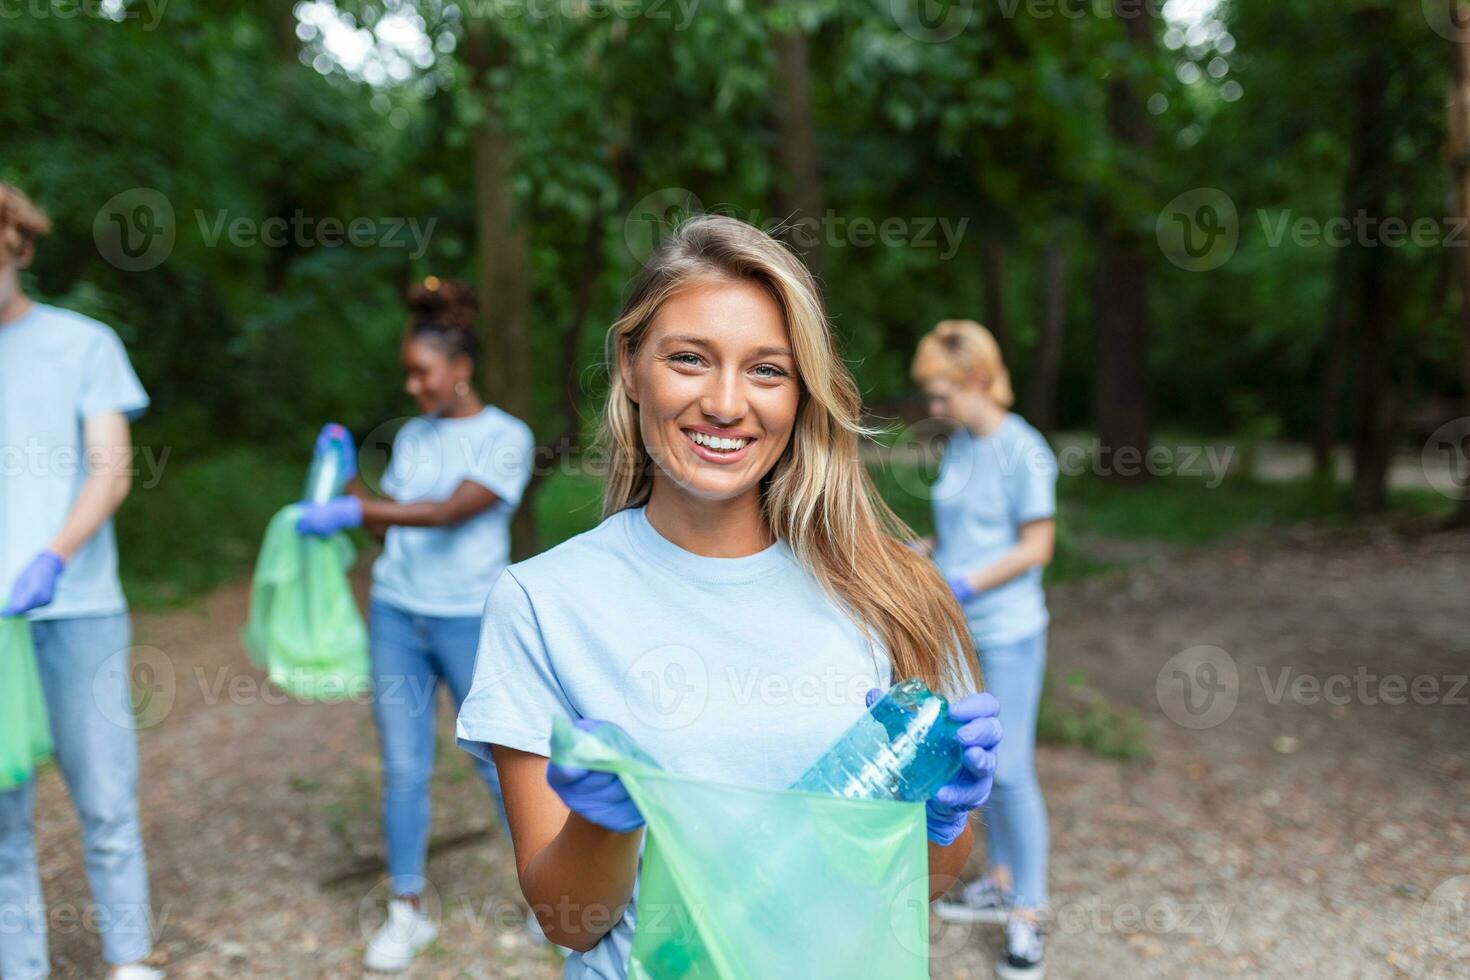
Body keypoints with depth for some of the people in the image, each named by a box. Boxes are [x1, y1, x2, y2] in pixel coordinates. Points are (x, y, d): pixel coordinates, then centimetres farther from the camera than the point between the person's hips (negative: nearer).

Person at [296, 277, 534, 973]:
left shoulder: (507, 437, -8)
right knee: (403, 767, 5)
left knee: (498, 760, 6)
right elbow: (389, 526, 13)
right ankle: (406, 913, 15)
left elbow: (452, 511, -22)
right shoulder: (413, 436, 10)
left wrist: (353, 511, -27)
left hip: (469, 620, -4)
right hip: (396, 615, 5)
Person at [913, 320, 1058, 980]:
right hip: (959, 631, 7)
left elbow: (1037, 548, -15)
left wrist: (964, 586, -20)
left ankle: (1029, 915, 10)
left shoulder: (1024, 451, -15)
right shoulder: (957, 445, 7)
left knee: (1011, 772, -2)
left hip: (1008, 633, -7)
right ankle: (1001, 883, 31)